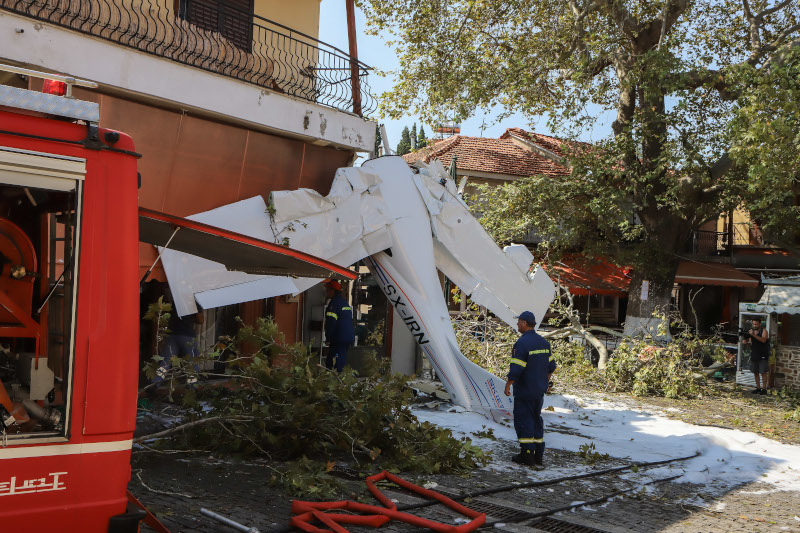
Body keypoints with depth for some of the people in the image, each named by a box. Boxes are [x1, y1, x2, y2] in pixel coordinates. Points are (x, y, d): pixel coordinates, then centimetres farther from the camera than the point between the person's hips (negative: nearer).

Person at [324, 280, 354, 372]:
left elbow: (331, 322, -18)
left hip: (339, 339, -9)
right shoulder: (345, 301, 18)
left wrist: (328, 338, -11)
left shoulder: (334, 302, -12)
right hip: (349, 337, 9)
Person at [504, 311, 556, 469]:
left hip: (524, 391, -8)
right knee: (536, 419, 15)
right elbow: (551, 366, 14)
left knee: (523, 420, 2)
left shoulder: (521, 343, -18)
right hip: (540, 390, 8)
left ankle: (527, 454, 5)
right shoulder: (543, 342, 7)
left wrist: (508, 385, -10)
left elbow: (516, 370, -23)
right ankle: (539, 455, 18)